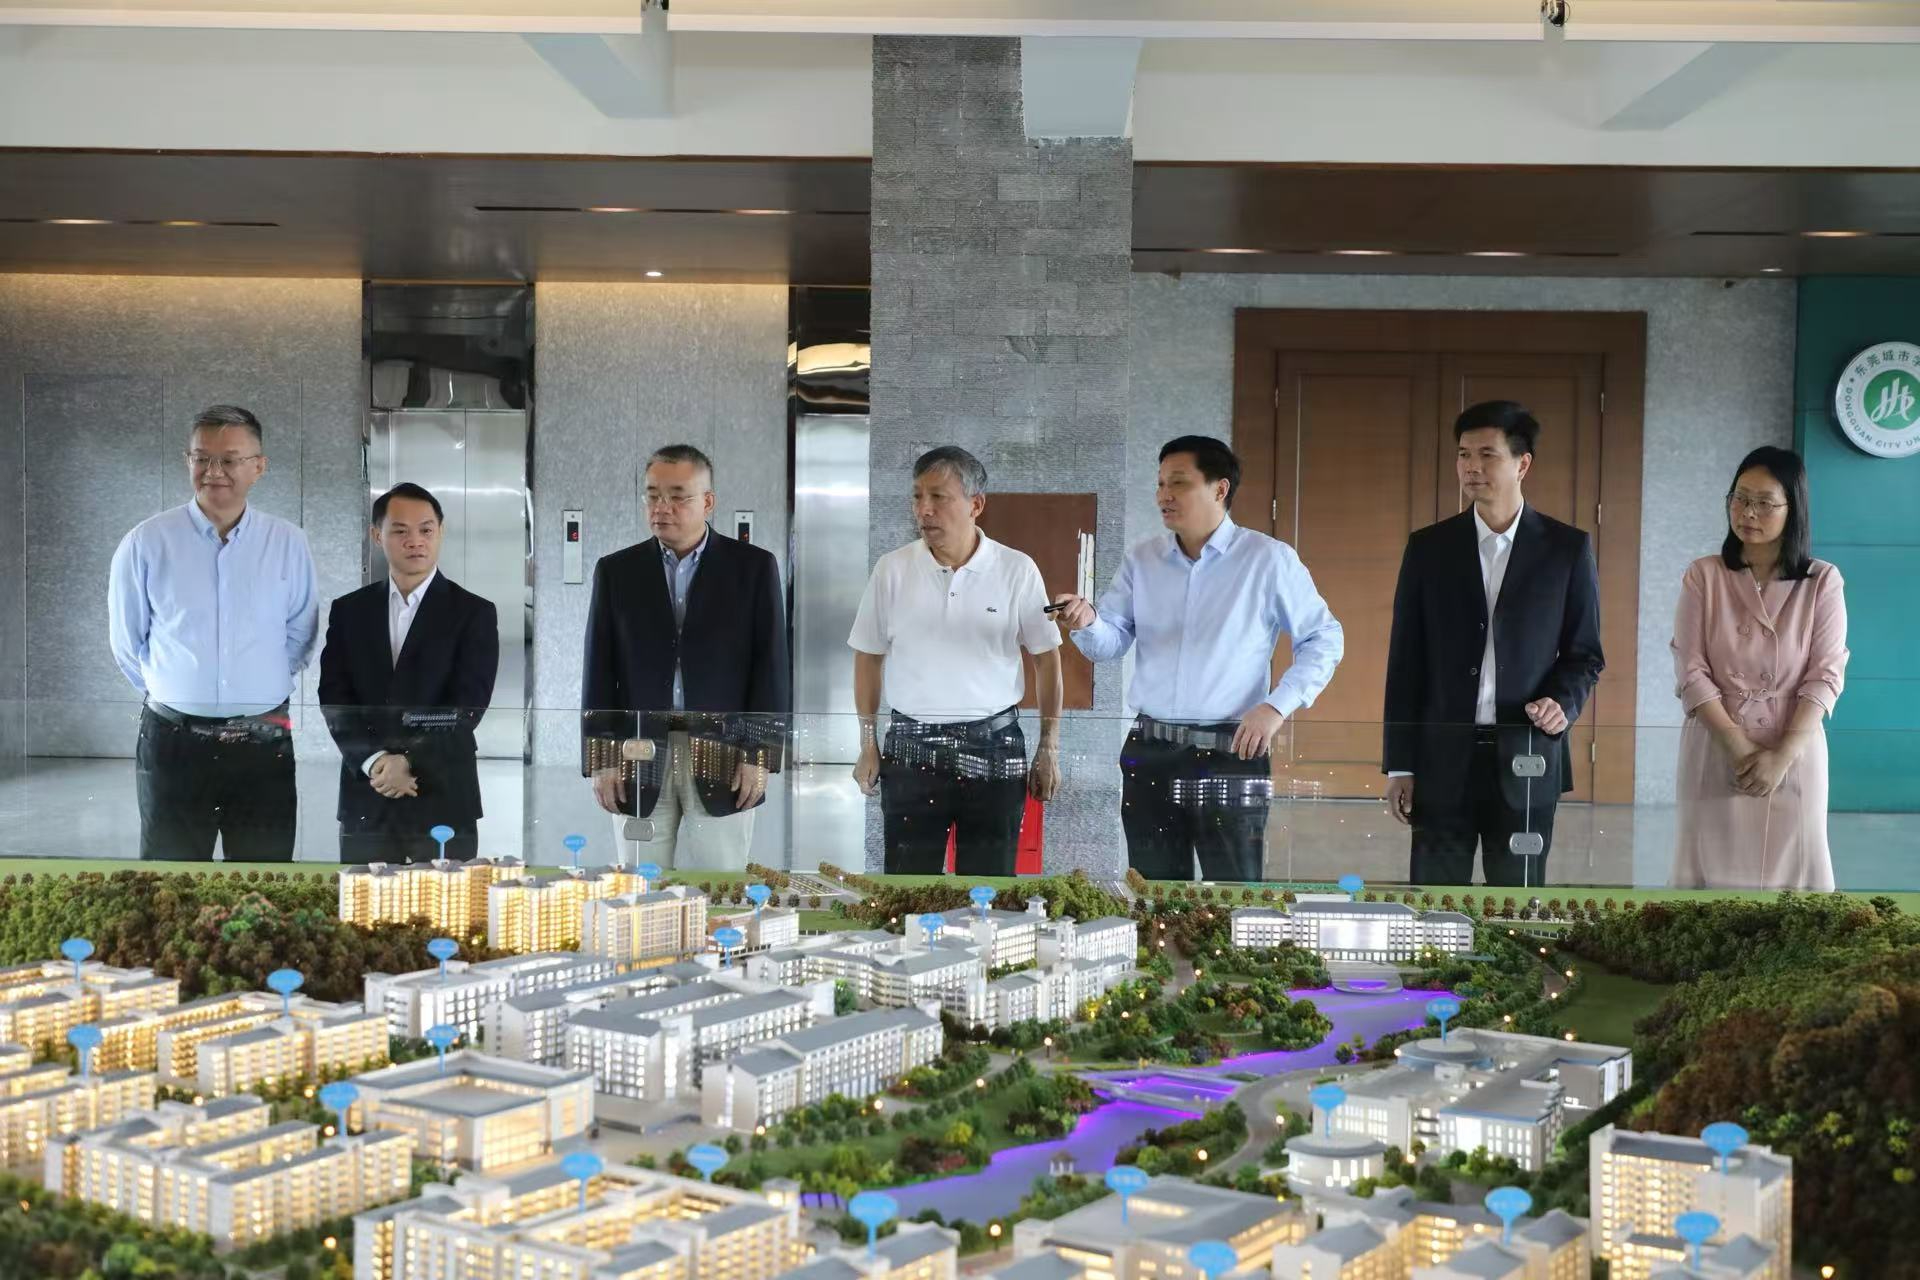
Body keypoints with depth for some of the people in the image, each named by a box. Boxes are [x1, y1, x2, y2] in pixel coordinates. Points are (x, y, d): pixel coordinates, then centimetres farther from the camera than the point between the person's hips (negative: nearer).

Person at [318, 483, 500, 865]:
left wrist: (410, 761, -15)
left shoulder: (474, 613, 2)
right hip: (364, 803, 3)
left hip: (443, 802, -2)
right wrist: (374, 762, -13)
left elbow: (467, 705, -6)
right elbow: (334, 700, 3)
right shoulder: (348, 611, 11)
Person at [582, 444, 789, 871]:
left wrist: (761, 753, -5)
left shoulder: (755, 567, 4)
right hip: (638, 760, 2)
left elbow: (772, 665, 1)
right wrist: (600, 757, 1)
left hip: (724, 758, -1)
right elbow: (600, 671, 8)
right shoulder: (615, 571, 9)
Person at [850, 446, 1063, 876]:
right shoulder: (891, 569, -2)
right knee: (908, 873, 6)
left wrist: (1049, 749, 2)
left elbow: (1047, 659, 3)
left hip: (994, 747, -1)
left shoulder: (1018, 570, -5)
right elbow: (869, 657, 8)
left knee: (991, 875, 8)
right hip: (911, 748, 1)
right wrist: (867, 744, 6)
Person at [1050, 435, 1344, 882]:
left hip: (1231, 757, -4)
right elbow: (1111, 643, 5)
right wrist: (1087, 623, -18)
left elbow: (1324, 639, 0)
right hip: (1149, 756, 4)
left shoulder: (1268, 559, -4)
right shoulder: (1141, 559, 9)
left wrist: (1276, 706, -11)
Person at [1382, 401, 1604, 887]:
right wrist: (1399, 764, 2)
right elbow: (1405, 661, 5)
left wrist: (1563, 703, -13)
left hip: (1527, 760, -1)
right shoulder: (1428, 547, 5)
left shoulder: (1567, 548, 3)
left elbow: (1586, 654, 8)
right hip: (1442, 759, 1)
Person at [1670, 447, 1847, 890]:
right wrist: (1739, 748, -13)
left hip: (1794, 755, 0)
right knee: (1714, 869, 2)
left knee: (1790, 869, 3)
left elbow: (1826, 675, -3)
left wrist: (1783, 755, -13)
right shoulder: (1703, 576, 1)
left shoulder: (1823, 582, 1)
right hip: (1716, 752, 0)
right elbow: (1690, 672, -4)